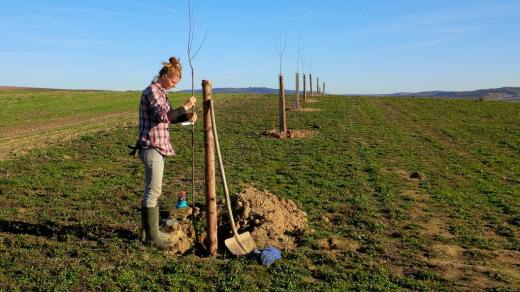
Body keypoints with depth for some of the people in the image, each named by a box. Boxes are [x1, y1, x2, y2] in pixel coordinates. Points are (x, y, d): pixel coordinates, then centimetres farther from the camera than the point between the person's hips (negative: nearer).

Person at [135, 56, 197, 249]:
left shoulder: (161, 92, 16)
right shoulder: (151, 91, -13)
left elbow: (170, 116, 22)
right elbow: (163, 116, -24)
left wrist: (187, 116, 4)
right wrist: (185, 107, -18)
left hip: (158, 147, 10)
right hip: (151, 147, -10)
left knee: (151, 190, 13)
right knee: (153, 191, -6)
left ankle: (148, 232, 23)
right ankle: (152, 235, 2)